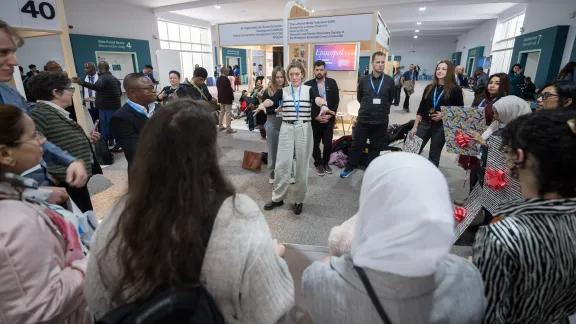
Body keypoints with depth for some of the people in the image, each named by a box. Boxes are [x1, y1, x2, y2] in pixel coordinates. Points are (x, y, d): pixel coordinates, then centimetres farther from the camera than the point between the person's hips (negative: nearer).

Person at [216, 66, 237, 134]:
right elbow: (229, 89, -18)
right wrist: (232, 98, -8)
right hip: (227, 98, -9)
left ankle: (220, 126, 25)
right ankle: (228, 129, -6)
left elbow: (218, 88, 13)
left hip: (221, 98, 9)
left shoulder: (218, 79, 8)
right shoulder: (226, 79, -19)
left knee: (222, 112, 18)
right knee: (228, 113, -5)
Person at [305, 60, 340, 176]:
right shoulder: (308, 84, -4)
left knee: (328, 144, 3)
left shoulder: (332, 82, 3)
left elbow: (336, 100, 2)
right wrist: (316, 116, -12)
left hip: (329, 118, 1)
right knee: (315, 144, 8)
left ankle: (325, 162, 26)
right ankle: (318, 164, 26)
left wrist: (330, 115, -9)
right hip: (314, 119, -1)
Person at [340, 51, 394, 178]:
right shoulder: (364, 80, 0)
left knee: (375, 147, 10)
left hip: (381, 121, 0)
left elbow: (390, 99, 11)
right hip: (363, 119, 0)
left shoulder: (389, 81, -2)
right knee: (357, 145, 6)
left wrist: (382, 109, 14)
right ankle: (349, 168, 22)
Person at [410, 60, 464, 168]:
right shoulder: (429, 87, 7)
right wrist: (415, 126, 4)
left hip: (441, 127, -3)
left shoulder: (455, 89, -3)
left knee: (433, 158, 8)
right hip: (424, 124, 3)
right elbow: (421, 108, 8)